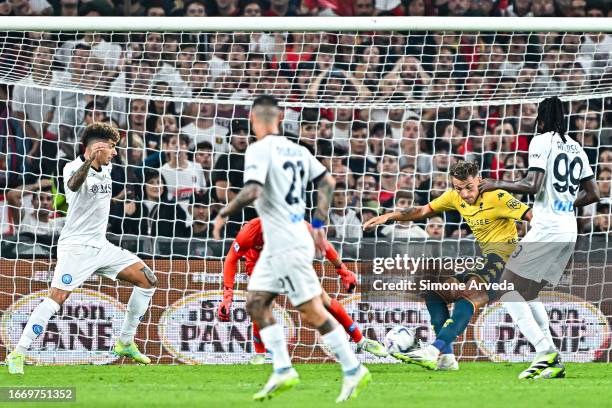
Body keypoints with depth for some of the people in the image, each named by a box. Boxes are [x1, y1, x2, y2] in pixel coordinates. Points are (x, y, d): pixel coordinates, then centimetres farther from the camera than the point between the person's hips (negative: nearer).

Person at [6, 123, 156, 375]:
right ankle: (17, 354, -20)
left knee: (147, 280, 4)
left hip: (101, 247, 8)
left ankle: (125, 343, 14)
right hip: (75, 247, -8)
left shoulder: (105, 170, 11)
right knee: (57, 297, -23)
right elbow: (74, 184, -39)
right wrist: (89, 160, -54)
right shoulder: (73, 168, -14)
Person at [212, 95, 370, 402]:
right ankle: (282, 371, 7)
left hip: (287, 246, -9)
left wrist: (223, 214, -9)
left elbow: (252, 192, -24)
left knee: (312, 312, -4)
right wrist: (319, 223, 19)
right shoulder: (297, 150, 11)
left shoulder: (259, 150, -13)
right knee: (256, 302, 11)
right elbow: (327, 182, 14)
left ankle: (353, 371, -1)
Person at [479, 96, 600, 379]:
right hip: (569, 231, 8)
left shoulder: (542, 141, -6)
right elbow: (593, 194, 20)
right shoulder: (576, 148, 17)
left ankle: (546, 352, -18)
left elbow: (532, 185, -17)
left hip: (546, 229, -8)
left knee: (507, 288, -4)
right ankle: (552, 362, 6)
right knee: (528, 294, 17)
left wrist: (497, 185, -4)